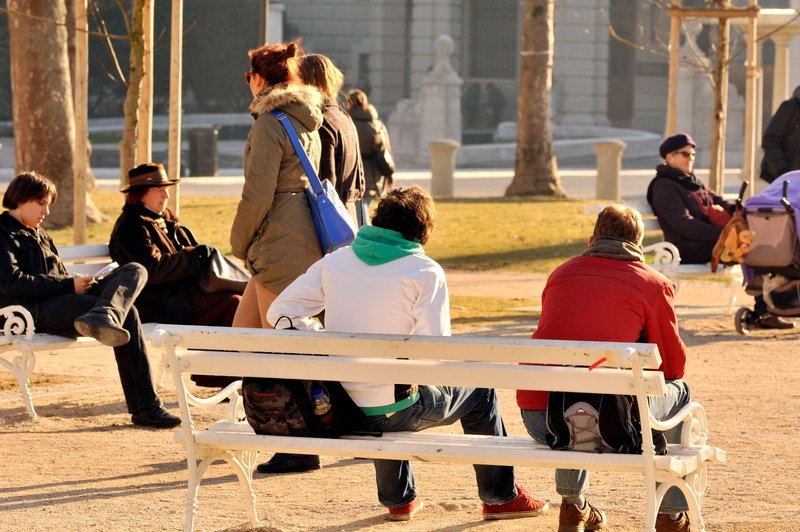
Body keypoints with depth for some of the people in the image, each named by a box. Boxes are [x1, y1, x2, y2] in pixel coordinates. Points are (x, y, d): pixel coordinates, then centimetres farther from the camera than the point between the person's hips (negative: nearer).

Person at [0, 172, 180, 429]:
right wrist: (69, 285, -14)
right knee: (126, 314, -26)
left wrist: (80, 283, 4)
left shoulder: (38, 234, 32)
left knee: (135, 271, -11)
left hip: (63, 299, 10)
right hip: (34, 311, -10)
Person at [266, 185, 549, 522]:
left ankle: (398, 499, 44)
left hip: (339, 409, 5)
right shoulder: (425, 272, -9)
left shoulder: (335, 261, 3)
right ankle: (500, 496, 32)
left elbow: (280, 312, 2)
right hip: (395, 412, -4)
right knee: (477, 391, 23)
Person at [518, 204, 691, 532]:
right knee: (678, 392, 24)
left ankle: (572, 506, 44)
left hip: (538, 420, 4)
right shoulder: (654, 285, 6)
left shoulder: (561, 274, 18)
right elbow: (673, 366, 12)